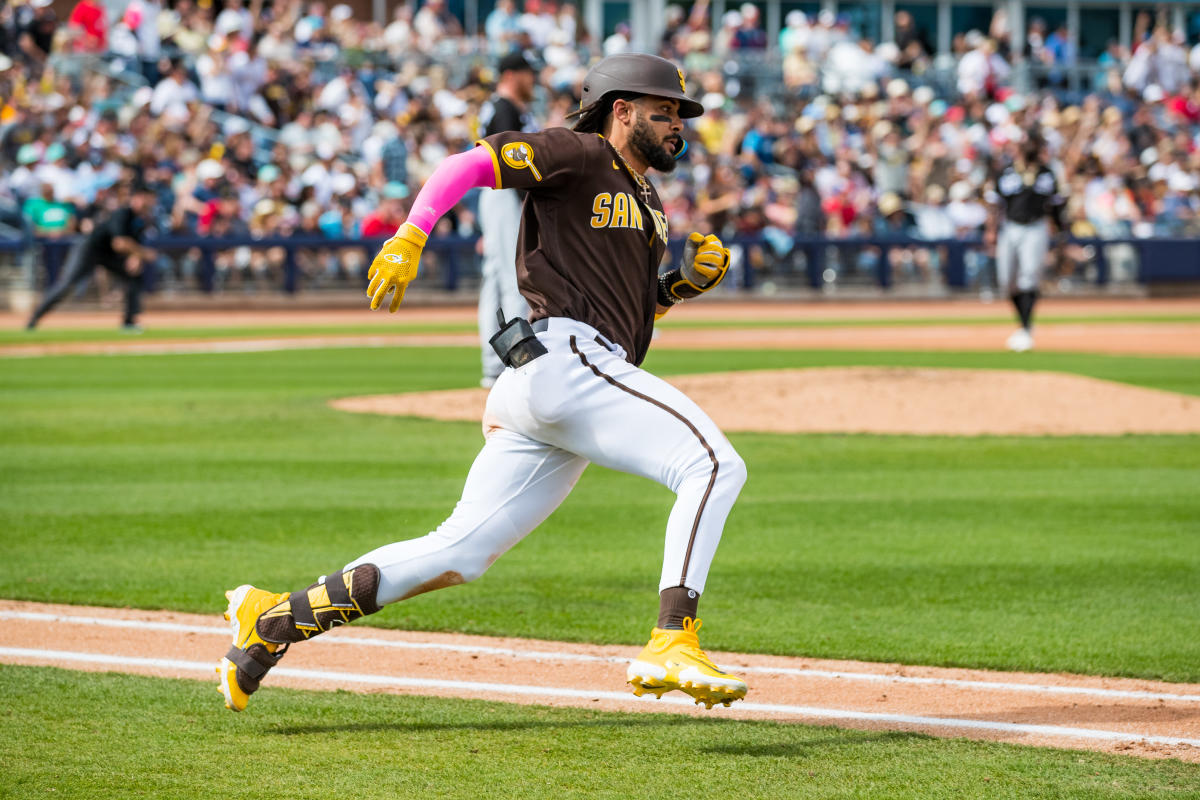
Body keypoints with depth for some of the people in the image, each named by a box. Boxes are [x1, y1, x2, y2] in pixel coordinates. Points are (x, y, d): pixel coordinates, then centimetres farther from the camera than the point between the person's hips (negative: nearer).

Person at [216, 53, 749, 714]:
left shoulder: (646, 203, 28)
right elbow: (465, 165, -7)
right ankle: (672, 647, -31)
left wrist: (684, 283, 13)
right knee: (714, 463, -20)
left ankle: (276, 618, 8)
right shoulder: (580, 156, 1)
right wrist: (408, 240, -20)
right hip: (565, 357, -9)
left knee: (458, 553, 6)